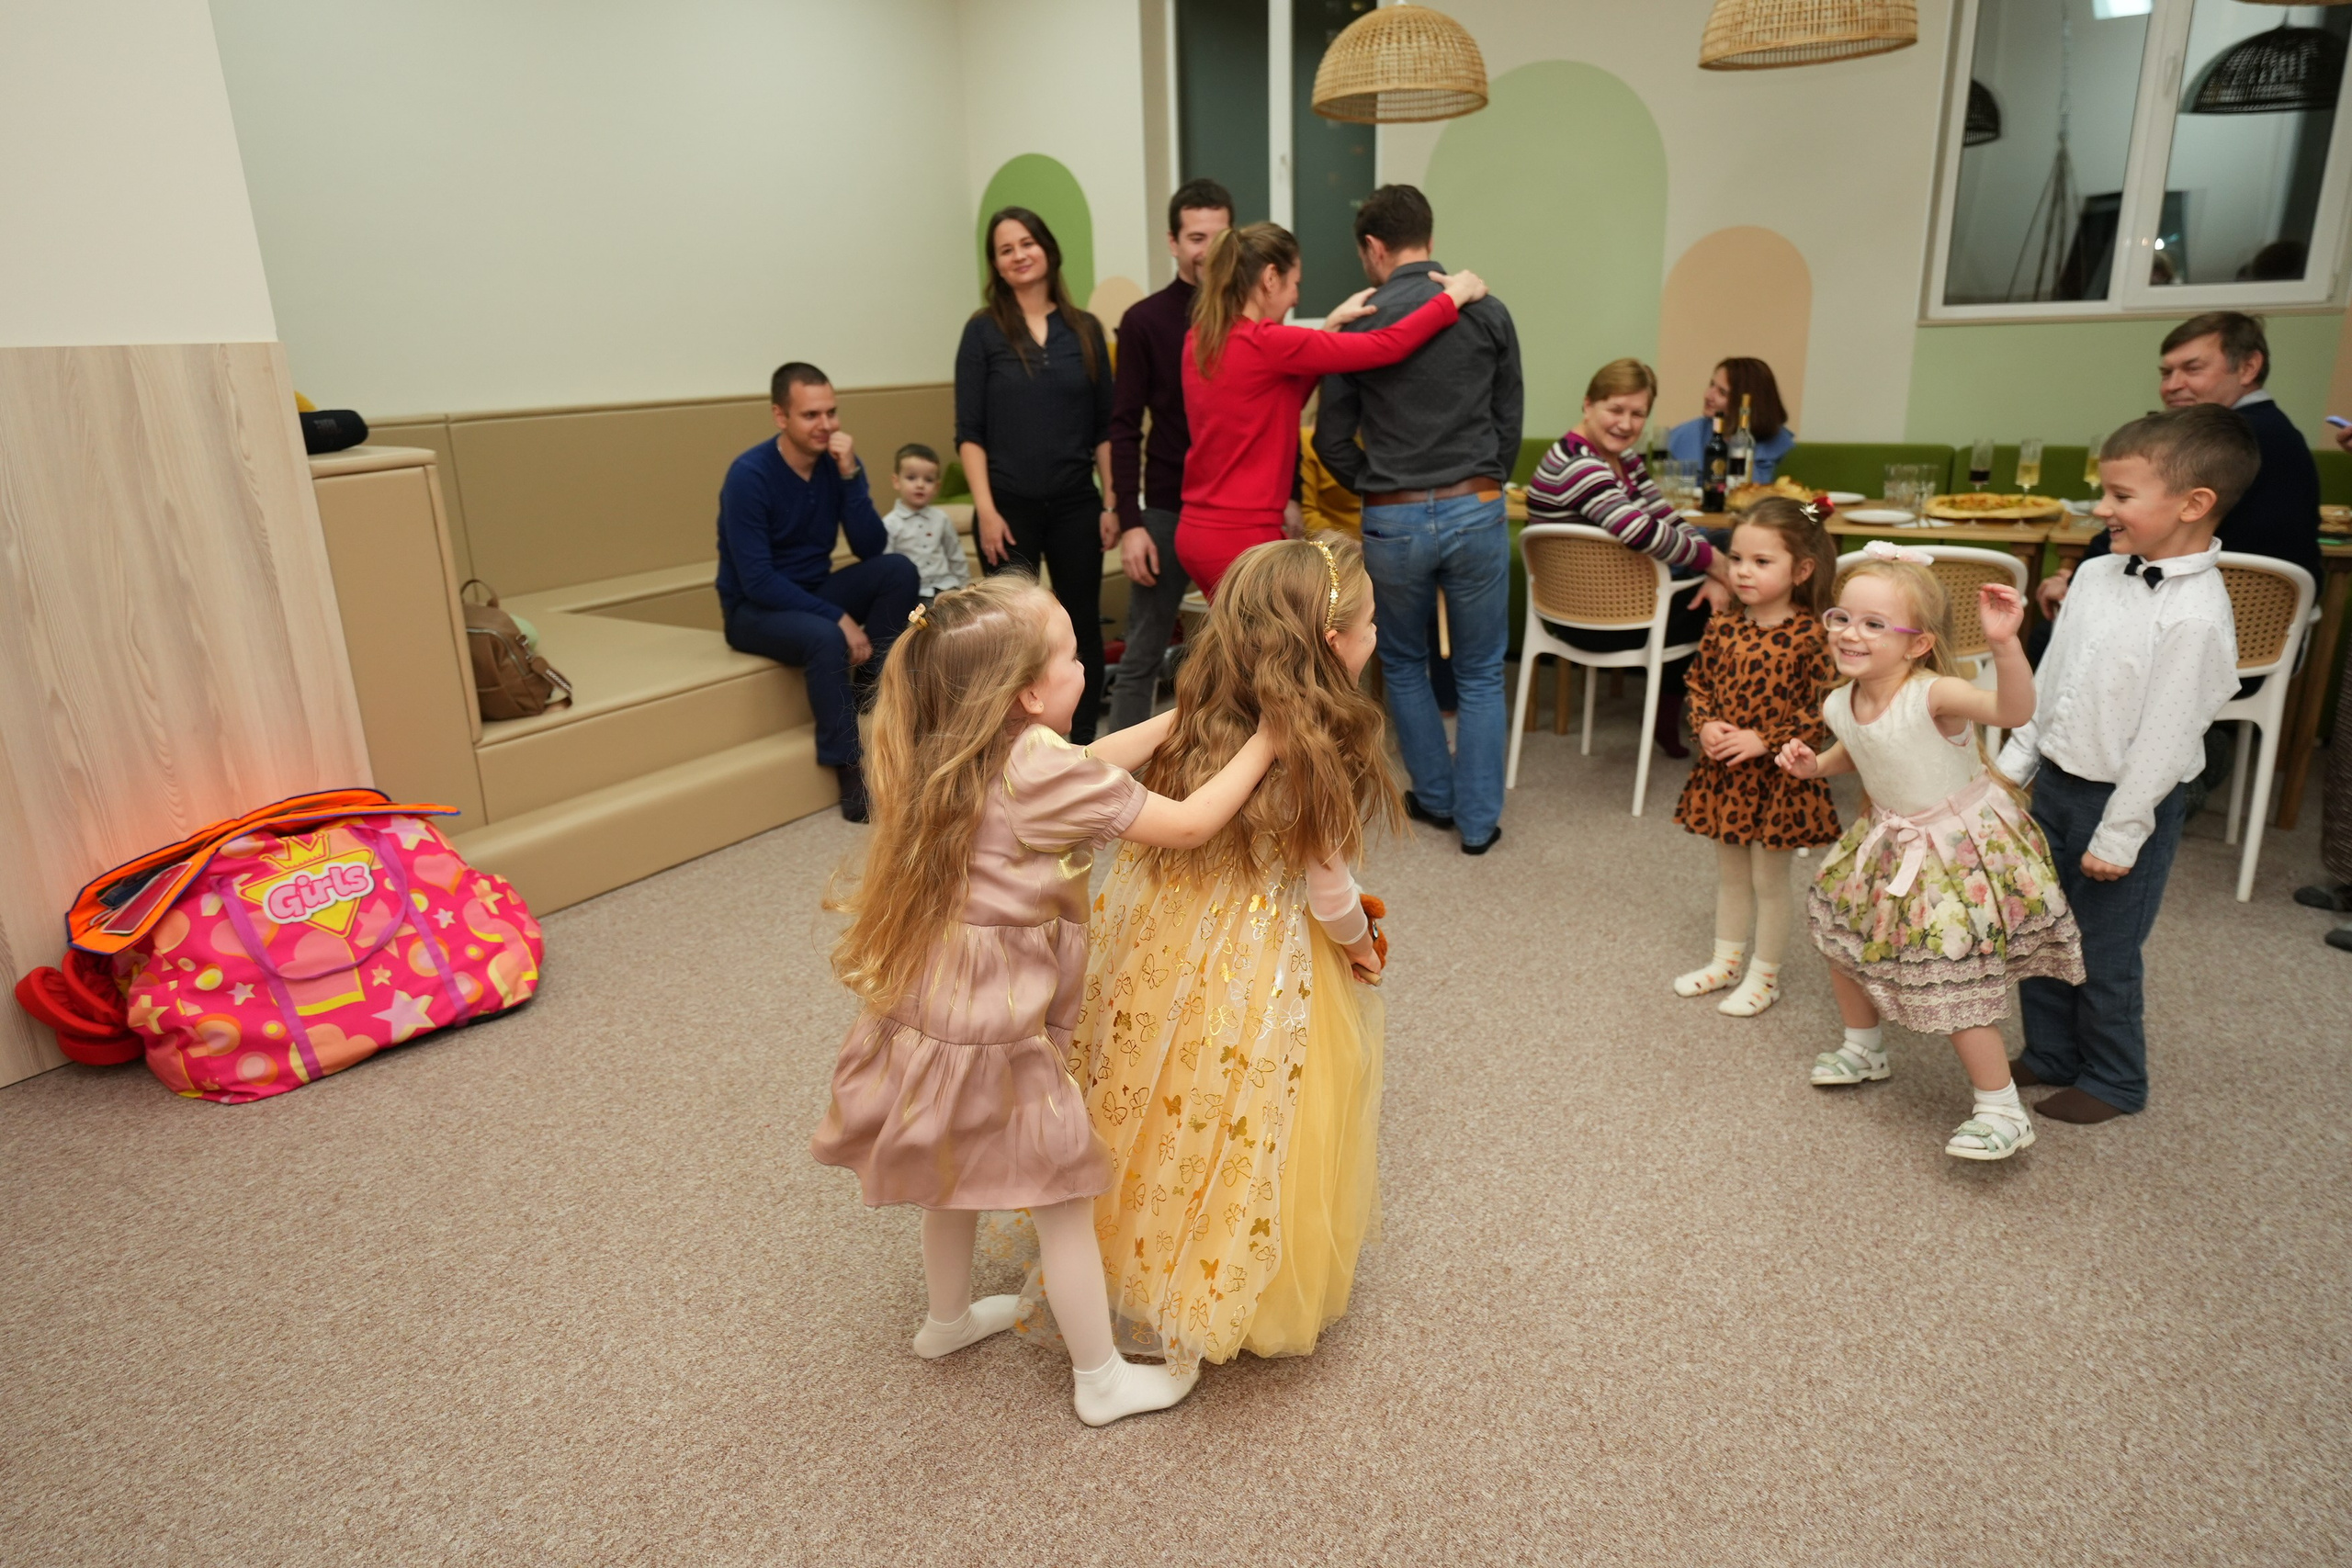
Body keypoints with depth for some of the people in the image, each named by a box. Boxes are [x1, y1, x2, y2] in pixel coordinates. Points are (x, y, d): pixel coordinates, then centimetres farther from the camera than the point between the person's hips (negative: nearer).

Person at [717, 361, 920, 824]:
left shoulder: (838, 463, -5)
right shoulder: (750, 475, -21)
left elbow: (872, 550, -12)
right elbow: (758, 582, -25)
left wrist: (850, 475, -23)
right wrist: (839, 617, -28)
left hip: (814, 592, 6)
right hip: (754, 608, -6)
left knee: (898, 569, -18)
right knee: (826, 637, -36)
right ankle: (850, 769, -23)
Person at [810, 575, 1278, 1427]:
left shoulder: (962, 753, 2)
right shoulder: (1042, 767, -23)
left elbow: (1088, 765, 13)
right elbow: (1186, 824, -18)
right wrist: (1261, 743, -8)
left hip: (931, 1007, 8)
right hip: (995, 1033, -8)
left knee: (958, 1171, 28)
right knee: (1064, 1197, 10)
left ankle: (948, 1317, 51)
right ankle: (1102, 1380, 27)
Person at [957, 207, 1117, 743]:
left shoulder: (1084, 330, 6)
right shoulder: (984, 331, 0)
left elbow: (1104, 427, 7)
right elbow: (969, 432, -3)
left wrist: (1111, 504, 1)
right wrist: (986, 511, -11)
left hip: (1076, 505, 2)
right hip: (1010, 507, -2)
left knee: (1083, 624, 6)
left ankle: (1082, 744, 19)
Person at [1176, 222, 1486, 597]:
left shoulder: (1201, 341, 8)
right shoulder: (1262, 342, -17)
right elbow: (1387, 346, -15)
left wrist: (1330, 327, 13)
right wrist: (1454, 297, -1)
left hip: (1197, 532, 9)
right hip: (1242, 538, -9)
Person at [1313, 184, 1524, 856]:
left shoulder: (1360, 323, -3)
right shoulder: (1488, 312, 1)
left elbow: (1332, 441, 0)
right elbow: (1510, 420, 7)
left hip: (1393, 521, -1)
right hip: (1477, 510, 1)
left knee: (1404, 664, 21)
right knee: (1480, 673, 12)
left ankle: (1436, 795, 29)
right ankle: (1478, 818, 16)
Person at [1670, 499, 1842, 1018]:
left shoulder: (1811, 637, -16)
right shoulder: (1722, 629, -2)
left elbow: (1822, 711, -16)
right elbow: (1699, 683, 9)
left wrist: (1764, 741, -21)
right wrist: (1705, 725, -9)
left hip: (1777, 776, -5)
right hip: (1721, 772, 5)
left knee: (1769, 880, 9)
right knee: (1729, 873, 20)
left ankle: (1764, 976, 25)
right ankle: (1726, 960, 36)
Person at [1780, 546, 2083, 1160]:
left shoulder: (1934, 695, -30)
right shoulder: (1840, 705, -7)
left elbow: (2014, 709, -47)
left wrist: (2004, 643, -60)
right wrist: (1815, 764, -2)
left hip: (1962, 850, -8)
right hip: (1892, 847, 8)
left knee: (1952, 985, -6)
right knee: (1840, 934, 18)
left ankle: (2003, 1111, 14)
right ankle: (1864, 1047, 45)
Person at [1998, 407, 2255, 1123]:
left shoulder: (2195, 617, -23)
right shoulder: (2096, 575, 1)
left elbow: (2164, 739, -20)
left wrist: (2118, 835, -16)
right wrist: (2014, 765, 11)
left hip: (2126, 801, -7)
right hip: (2057, 784, 7)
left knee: (2104, 954, 7)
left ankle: (2114, 1081, 28)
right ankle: (2049, 1053, 36)